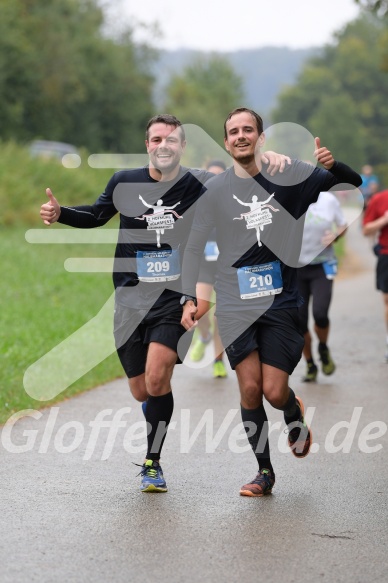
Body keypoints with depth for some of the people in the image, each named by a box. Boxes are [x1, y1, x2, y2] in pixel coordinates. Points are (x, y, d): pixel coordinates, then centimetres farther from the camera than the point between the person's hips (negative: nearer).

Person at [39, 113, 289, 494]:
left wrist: (267, 160, -12)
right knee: (141, 392, 6)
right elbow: (98, 214, 21)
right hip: (129, 301, 2)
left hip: (174, 297, -2)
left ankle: (152, 462, -5)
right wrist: (60, 213, 5)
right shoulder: (124, 182, 3)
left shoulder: (199, 184, -2)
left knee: (157, 380, -21)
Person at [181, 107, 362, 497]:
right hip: (235, 304, 1)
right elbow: (194, 247, 6)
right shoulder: (215, 189, 1)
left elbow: (354, 183, 8)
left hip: (280, 302, 0)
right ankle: (264, 471, 11)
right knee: (250, 389, -5)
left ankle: (296, 418, 31)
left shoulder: (289, 175, 0)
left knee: (275, 392, -6)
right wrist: (189, 298, -4)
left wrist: (333, 165, -14)